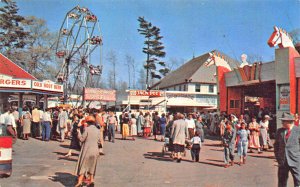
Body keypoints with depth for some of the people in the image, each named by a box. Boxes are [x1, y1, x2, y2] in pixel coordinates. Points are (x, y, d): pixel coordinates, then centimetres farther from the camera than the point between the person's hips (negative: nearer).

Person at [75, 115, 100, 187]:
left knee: (83, 165, 3)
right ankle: (91, 180, 20)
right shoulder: (98, 130, 3)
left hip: (87, 150, -4)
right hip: (95, 150, 5)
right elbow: (98, 142, 6)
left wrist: (78, 132, 4)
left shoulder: (87, 129, -11)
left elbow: (81, 139, -10)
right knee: (91, 166, 18)